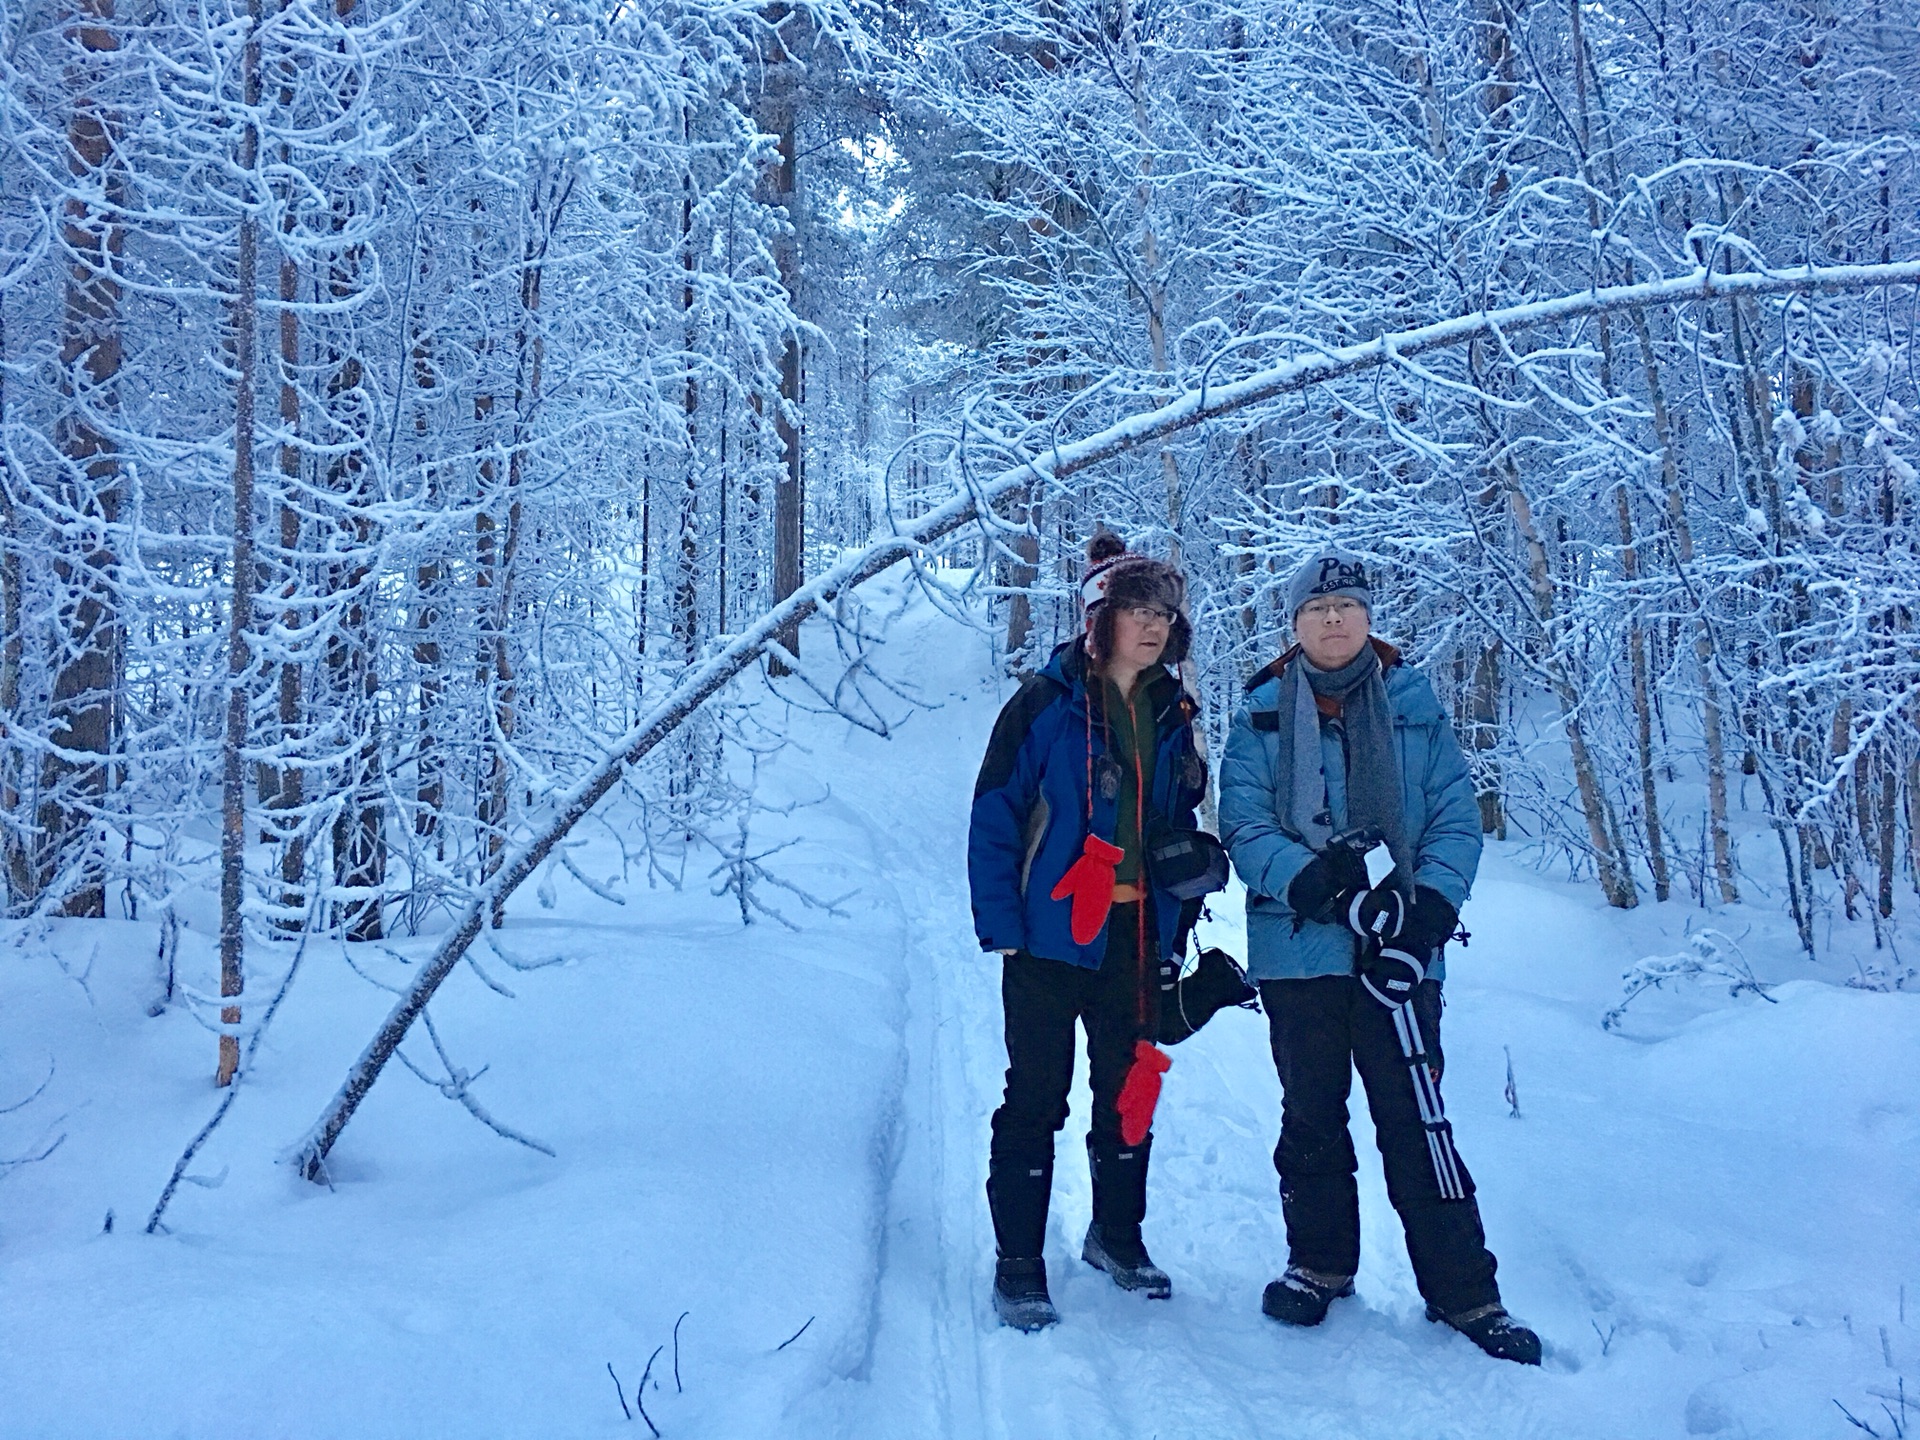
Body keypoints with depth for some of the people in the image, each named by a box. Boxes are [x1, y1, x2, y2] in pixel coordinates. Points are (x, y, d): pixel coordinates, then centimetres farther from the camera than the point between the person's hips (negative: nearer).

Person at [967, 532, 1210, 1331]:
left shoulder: (1170, 712, 9)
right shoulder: (1047, 703, -7)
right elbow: (995, 816, -9)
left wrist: (1184, 891, 6)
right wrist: (1001, 925, -14)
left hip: (1138, 933, 5)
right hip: (1053, 930, -5)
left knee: (1129, 1086, 15)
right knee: (1036, 1094, 0)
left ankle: (1117, 1233, 33)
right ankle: (1018, 1262, 9)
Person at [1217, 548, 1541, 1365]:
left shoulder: (1413, 705, 5)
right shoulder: (1262, 714, 4)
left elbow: (1456, 820, 2)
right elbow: (1244, 825, -4)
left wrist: (1429, 911, -13)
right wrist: (1317, 884, -20)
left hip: (1399, 951, -1)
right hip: (1298, 948, 1)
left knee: (1415, 1118, -1)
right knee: (1311, 1113, 12)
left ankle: (1463, 1291, 8)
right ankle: (1320, 1264, 28)